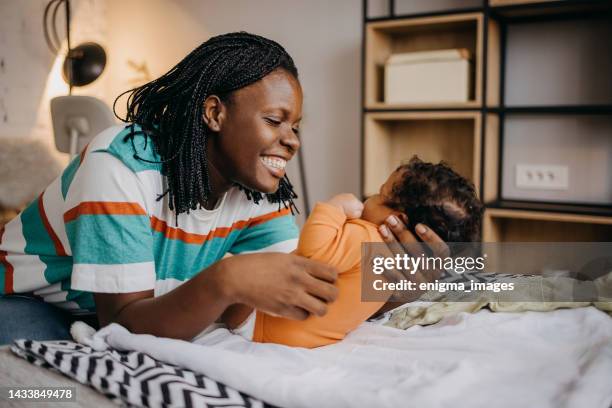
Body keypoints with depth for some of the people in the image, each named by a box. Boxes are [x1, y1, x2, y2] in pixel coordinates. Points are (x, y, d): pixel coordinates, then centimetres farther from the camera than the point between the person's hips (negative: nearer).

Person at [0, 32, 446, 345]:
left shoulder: (258, 194, -12)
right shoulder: (122, 164, -31)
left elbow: (305, 292, -19)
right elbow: (122, 323, -34)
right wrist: (224, 282, -52)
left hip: (131, 314, 5)